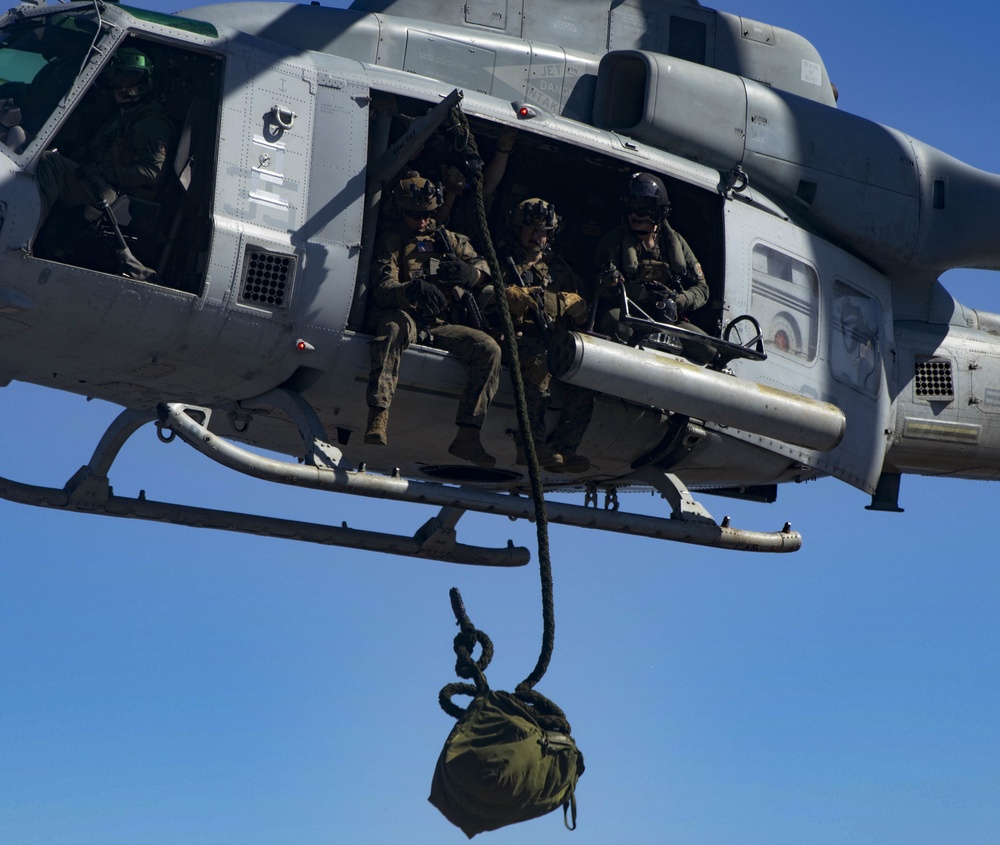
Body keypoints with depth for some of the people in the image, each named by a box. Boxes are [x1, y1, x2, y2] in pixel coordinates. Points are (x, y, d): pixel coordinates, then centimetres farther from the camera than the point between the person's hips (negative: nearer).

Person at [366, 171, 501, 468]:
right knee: (393, 324, -39)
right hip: (409, 318, -4)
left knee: (489, 349, -21)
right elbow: (382, 289, -7)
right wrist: (413, 290, -30)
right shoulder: (391, 242, 11)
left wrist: (470, 273, -20)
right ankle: (377, 419, -51)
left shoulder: (448, 239, 23)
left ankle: (467, 437, -25)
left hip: (444, 326, 4)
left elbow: (482, 268, 7)